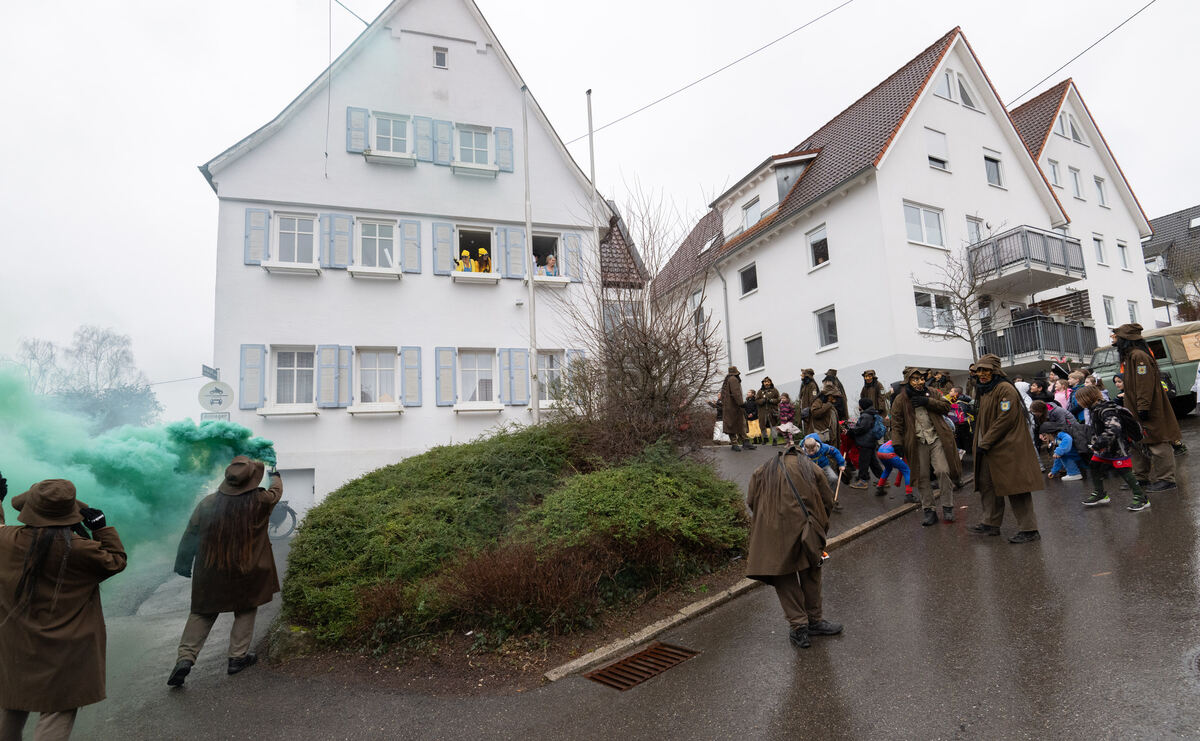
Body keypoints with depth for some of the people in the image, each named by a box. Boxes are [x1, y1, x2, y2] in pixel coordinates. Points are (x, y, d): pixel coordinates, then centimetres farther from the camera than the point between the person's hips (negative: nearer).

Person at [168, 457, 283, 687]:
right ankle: (238, 657, 20)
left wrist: (183, 565, 12)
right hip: (246, 571, -1)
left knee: (203, 613, 17)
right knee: (245, 611, 17)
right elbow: (276, 491, 8)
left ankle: (185, 657, 6)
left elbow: (190, 536, -2)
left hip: (210, 572, 2)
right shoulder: (259, 502, -15)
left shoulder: (208, 502, -10)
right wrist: (275, 476, 30)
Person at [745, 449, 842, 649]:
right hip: (804, 529, 0)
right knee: (810, 573, 17)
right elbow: (828, 500, 12)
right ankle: (814, 621, 28)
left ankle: (798, 627, 10)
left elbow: (751, 502, 9)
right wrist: (819, 526, 21)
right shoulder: (809, 467, 16)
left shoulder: (761, 472, 18)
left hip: (771, 534, 0)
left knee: (784, 580, 9)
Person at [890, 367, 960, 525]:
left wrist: (928, 401, -11)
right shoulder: (900, 400, 3)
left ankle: (947, 508, 6)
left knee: (943, 471, -9)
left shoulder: (930, 393, 11)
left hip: (936, 439, 1)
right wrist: (897, 443, -9)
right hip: (917, 443, -1)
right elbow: (896, 423, 0)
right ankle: (929, 511, 13)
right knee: (922, 477, 2)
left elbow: (946, 407, 3)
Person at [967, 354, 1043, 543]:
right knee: (986, 484, 12)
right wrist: (982, 443, 16)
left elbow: (1006, 418, -19)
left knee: (1014, 486, -7)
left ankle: (1028, 529, 1)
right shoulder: (985, 391, 17)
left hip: (1007, 448, -10)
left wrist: (985, 443, -18)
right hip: (989, 448, 10)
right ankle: (991, 524, 20)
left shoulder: (1005, 389, -12)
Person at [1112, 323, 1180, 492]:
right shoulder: (1128, 355, 13)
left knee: (1156, 443, -3)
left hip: (1150, 412, -11)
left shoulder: (1139, 356, -18)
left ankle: (1165, 479, 3)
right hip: (1135, 410, 11)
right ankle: (1141, 477, 25)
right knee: (1137, 443, 16)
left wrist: (1143, 407, -25)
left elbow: (1145, 383, -24)